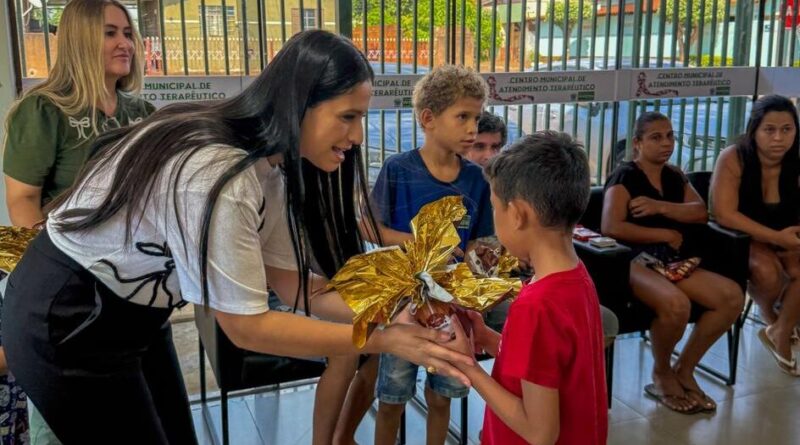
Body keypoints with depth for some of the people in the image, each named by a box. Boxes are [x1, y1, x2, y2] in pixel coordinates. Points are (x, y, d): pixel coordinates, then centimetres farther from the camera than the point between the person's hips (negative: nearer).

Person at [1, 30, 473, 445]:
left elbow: (294, 282, -6)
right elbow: (247, 326, -27)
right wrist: (385, 340, -26)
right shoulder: (215, 176, -33)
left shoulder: (266, 165, -5)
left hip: (126, 314, 8)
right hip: (64, 325, -8)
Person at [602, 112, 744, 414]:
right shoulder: (625, 176, -4)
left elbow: (701, 212, 4)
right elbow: (611, 227, -18)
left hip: (673, 261, 7)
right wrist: (667, 234, -9)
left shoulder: (674, 176, 19)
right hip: (632, 261, -7)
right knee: (676, 303, -35)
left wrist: (660, 207, -13)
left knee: (733, 296, -15)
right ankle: (661, 374, -4)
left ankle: (684, 370, 1)